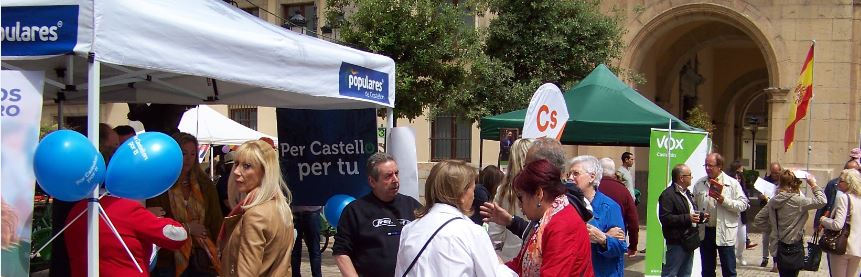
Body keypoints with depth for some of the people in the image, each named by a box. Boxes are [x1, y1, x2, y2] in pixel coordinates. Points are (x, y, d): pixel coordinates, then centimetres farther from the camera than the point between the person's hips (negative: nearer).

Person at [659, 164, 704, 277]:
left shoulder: (687, 193, 17)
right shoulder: (668, 195, -15)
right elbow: (665, 218, -25)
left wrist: (701, 216, 10)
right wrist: (687, 218, -25)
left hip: (689, 241, 10)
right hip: (677, 242, -10)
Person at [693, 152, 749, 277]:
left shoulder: (732, 183, -3)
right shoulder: (699, 184, 9)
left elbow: (743, 205, -7)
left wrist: (724, 201, -18)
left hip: (724, 233, -4)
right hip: (705, 231, 4)